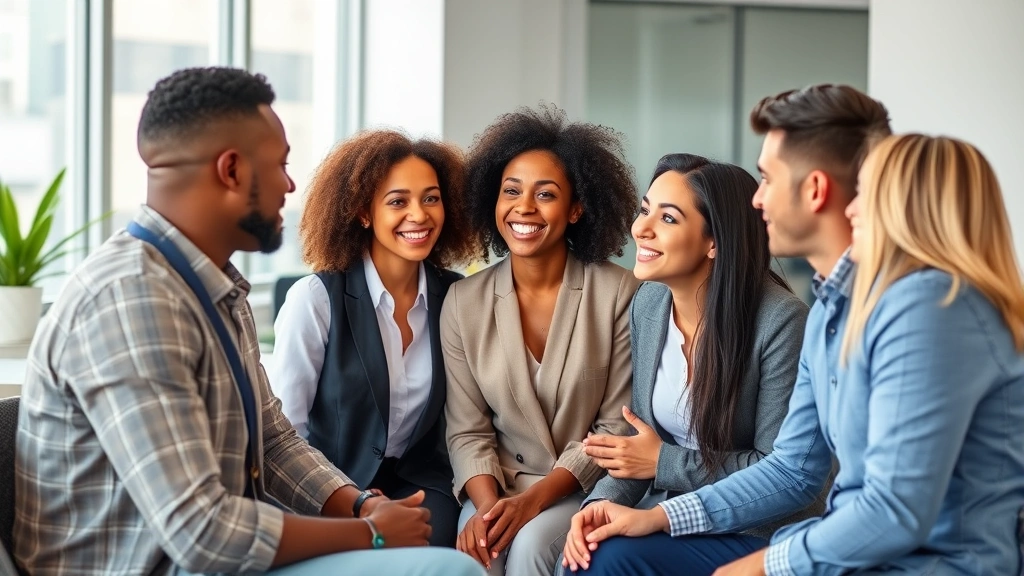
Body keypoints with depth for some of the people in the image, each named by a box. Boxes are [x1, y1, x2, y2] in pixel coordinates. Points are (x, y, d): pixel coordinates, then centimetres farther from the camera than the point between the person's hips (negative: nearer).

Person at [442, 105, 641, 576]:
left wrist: (534, 500, -16)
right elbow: (467, 431, 2)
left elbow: (617, 427, -6)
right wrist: (487, 505, -18)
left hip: (586, 487, -2)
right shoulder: (464, 302, 2)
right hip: (499, 484, 2)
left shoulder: (619, 294, -6)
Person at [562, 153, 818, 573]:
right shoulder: (648, 303, 2)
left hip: (757, 534, -5)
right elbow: (642, 442, 7)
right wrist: (603, 500, -12)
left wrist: (664, 463, -13)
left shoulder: (779, 320, -19)